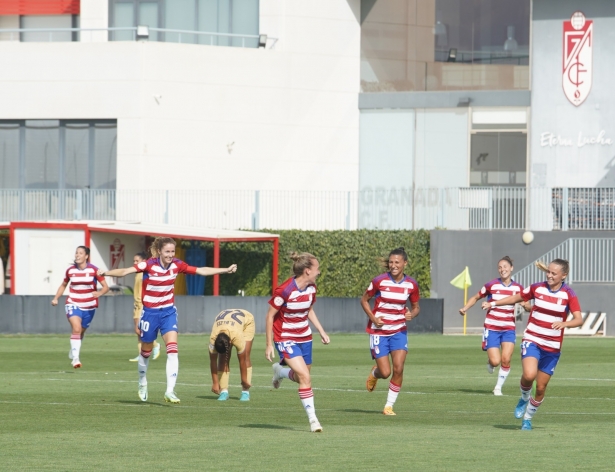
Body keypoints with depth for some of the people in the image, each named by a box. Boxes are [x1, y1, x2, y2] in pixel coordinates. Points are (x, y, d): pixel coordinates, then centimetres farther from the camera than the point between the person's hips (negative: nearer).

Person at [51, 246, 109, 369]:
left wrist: (99, 293, -29)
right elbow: (63, 285, 16)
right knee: (76, 328, -23)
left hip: (89, 306, 1)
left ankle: (72, 353, 42)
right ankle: (75, 358, -26)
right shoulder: (70, 270, -1)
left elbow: (106, 287, -7)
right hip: (73, 304, -1)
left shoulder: (94, 270, -8)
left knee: (81, 331, 15)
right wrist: (56, 298, 4)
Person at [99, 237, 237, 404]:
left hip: (168, 312, 2)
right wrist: (106, 273, -46)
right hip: (150, 313, -2)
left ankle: (170, 391, -16)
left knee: (172, 349, -15)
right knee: (146, 352, 14)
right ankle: (142, 384, 40)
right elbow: (125, 271, -29)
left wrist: (226, 270, -1)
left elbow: (201, 270, 1)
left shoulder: (177, 265, -7)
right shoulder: (149, 265, -19)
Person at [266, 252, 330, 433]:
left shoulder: (311, 288, -3)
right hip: (286, 338, -7)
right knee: (305, 377, -19)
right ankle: (312, 419, -6)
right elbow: (270, 316, -15)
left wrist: (321, 331, 11)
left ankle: (280, 371, 47)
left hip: (304, 337, 7)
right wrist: (269, 344, -13)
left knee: (302, 376, 16)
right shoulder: (284, 290, -25)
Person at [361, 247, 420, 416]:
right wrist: (373, 318, -14)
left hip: (399, 330, 2)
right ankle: (374, 373, 35)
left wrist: (412, 314, -12)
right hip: (379, 331, -2)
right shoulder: (379, 281, -11)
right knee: (385, 372, -5)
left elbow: (416, 307, 11)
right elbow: (364, 300, 1)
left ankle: (389, 405, 3)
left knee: (398, 368, -12)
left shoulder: (411, 285, -3)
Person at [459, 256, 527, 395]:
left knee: (506, 359, -13)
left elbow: (527, 306, 9)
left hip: (509, 329, 2)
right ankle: (490, 362, 28)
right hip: (492, 328, -2)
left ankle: (499, 387, 7)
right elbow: (476, 298, 5)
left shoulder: (518, 288, 1)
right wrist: (465, 308, -10)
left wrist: (526, 306, -16)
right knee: (495, 361, -12)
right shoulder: (492, 285, -5)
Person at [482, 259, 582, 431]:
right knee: (529, 375, -27)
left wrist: (564, 323, -36)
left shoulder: (568, 294, -7)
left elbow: (579, 319, -16)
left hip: (552, 347, 0)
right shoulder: (537, 288, -1)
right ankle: (524, 398, 6)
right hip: (532, 341, 0)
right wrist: (493, 303, 7)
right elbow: (516, 298, 15)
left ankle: (527, 419, 30)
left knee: (541, 387, 6)